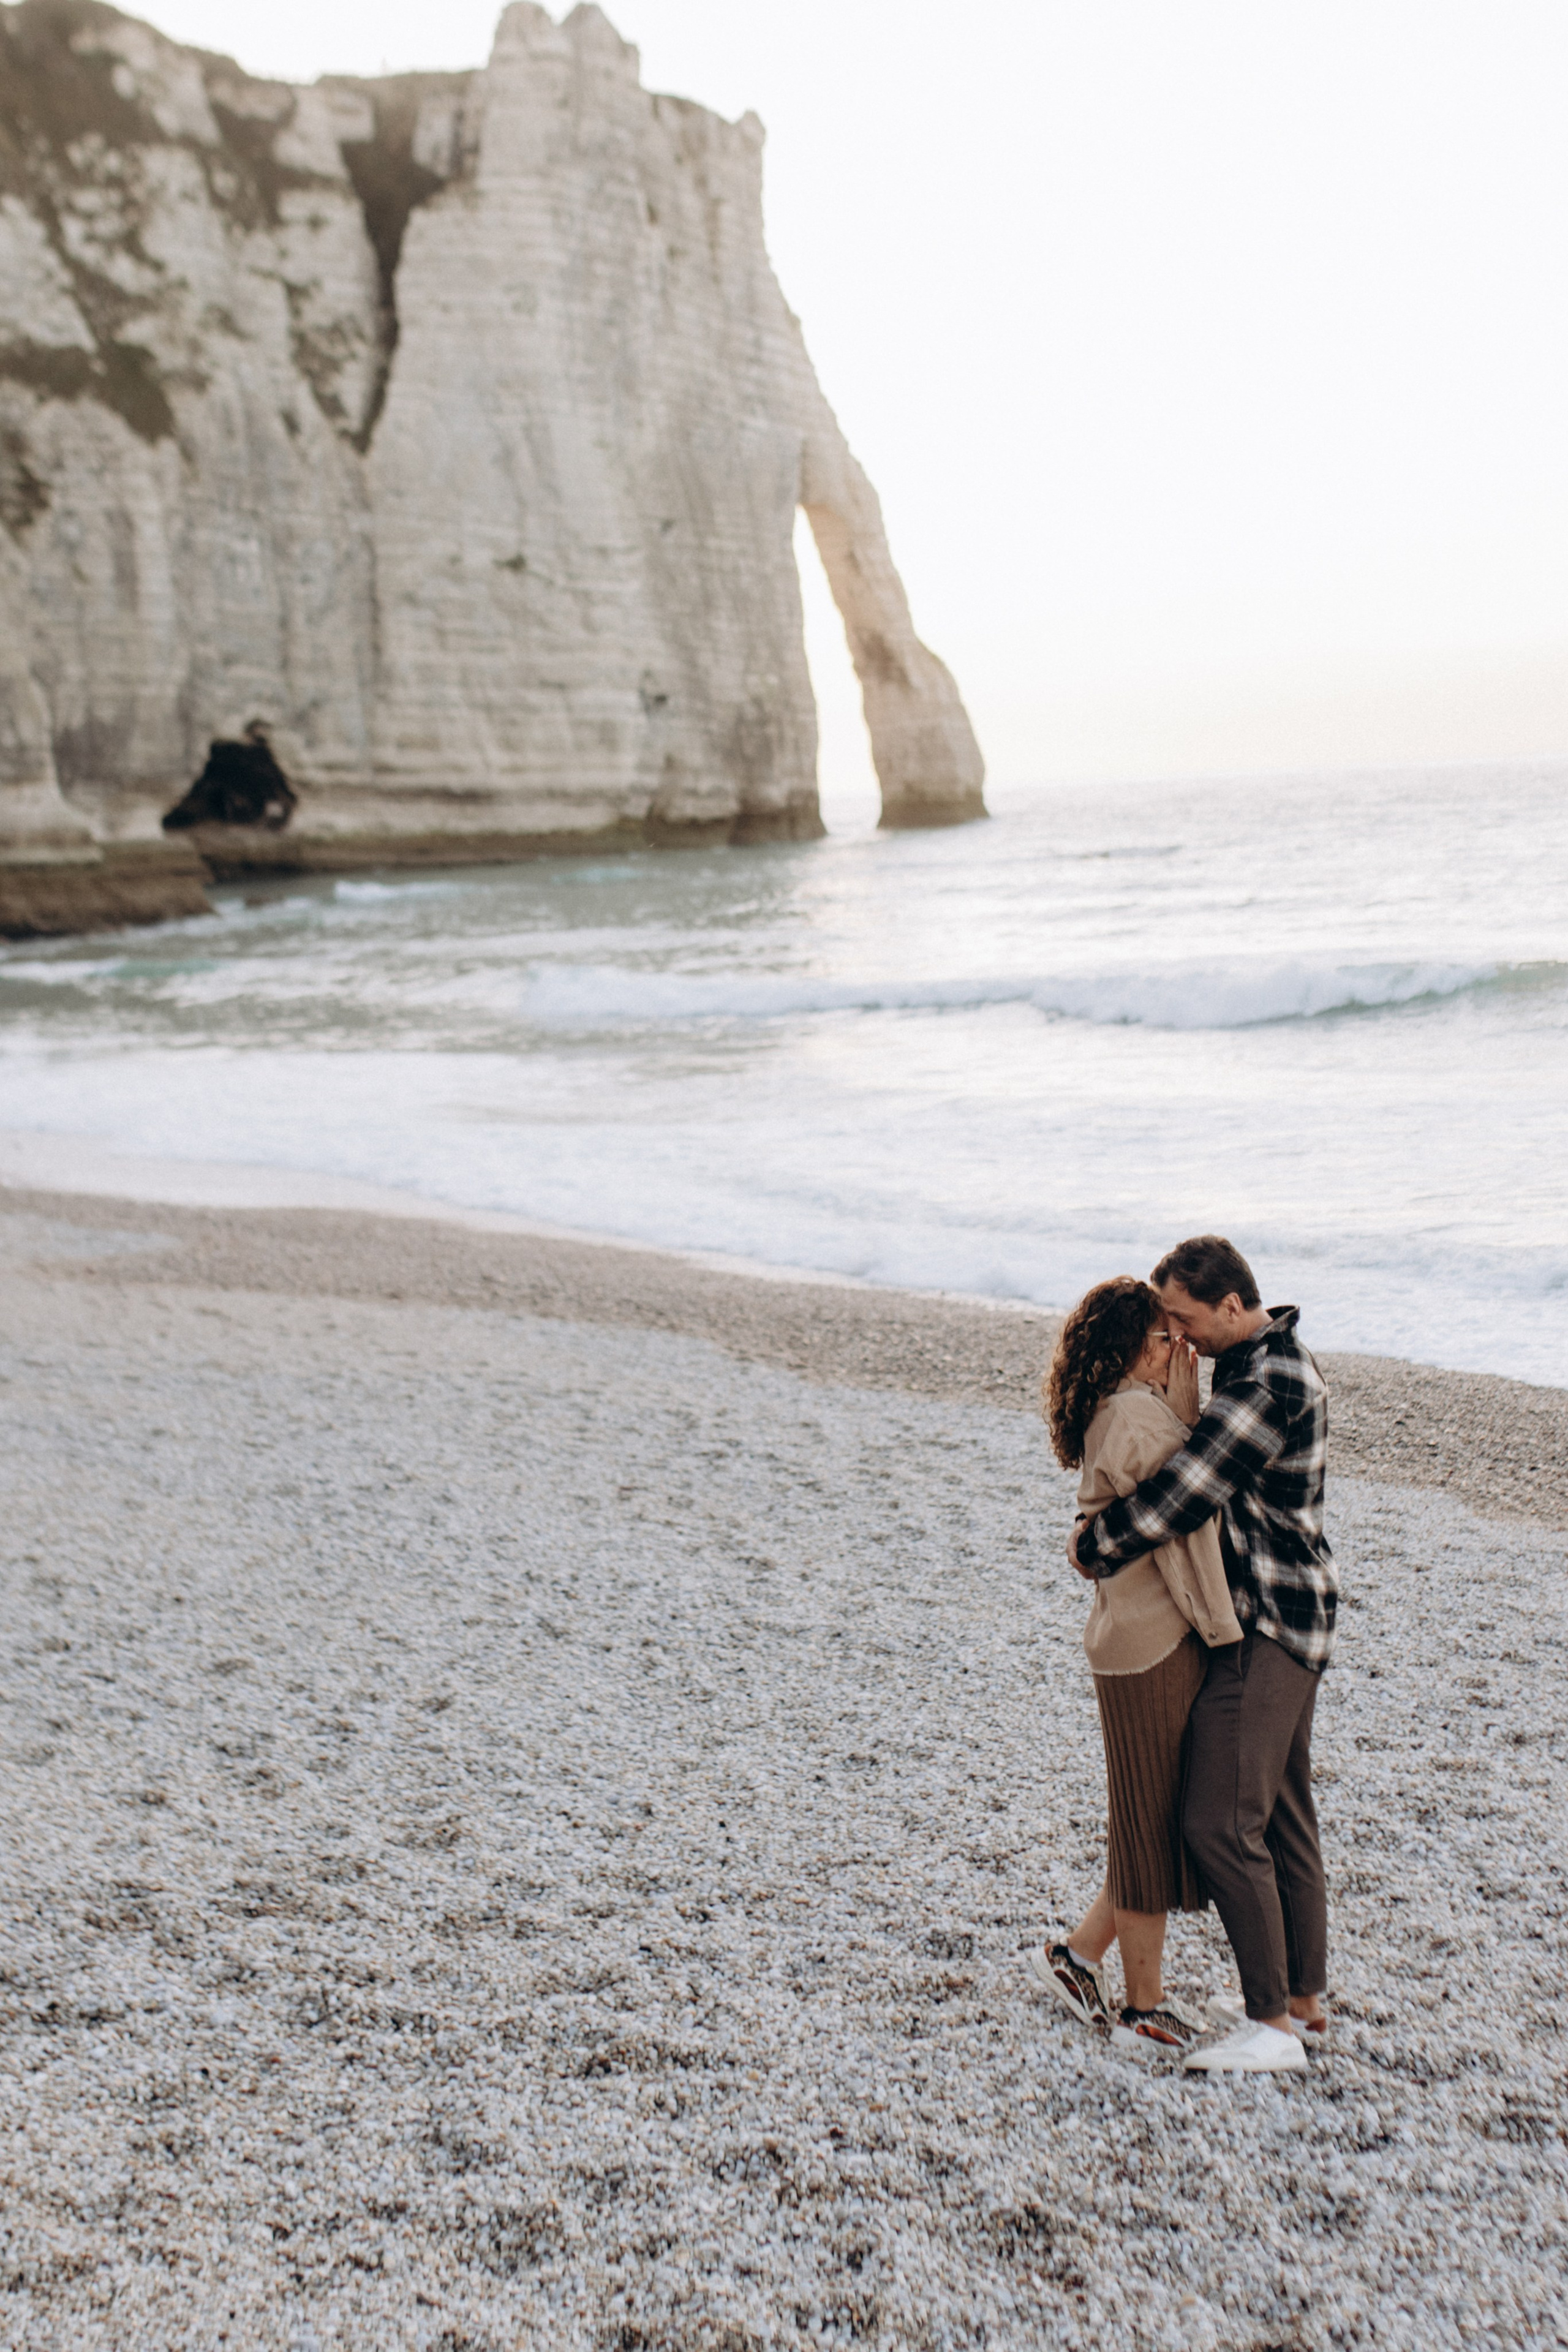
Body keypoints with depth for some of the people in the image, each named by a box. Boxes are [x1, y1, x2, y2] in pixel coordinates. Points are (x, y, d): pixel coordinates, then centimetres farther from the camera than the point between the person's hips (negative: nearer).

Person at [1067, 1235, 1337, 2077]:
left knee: (1221, 1823, -9)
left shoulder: (1266, 1388, -23)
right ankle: (1305, 1998, 25)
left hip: (1266, 1628, -11)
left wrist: (1095, 1548, -7)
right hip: (1285, 1617, 11)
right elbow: (1210, 1479, 18)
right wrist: (1111, 1527, 7)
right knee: (1282, 1815, 16)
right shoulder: (1275, 1360, 11)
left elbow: (1182, 1496, -23)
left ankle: (1273, 2025, -3)